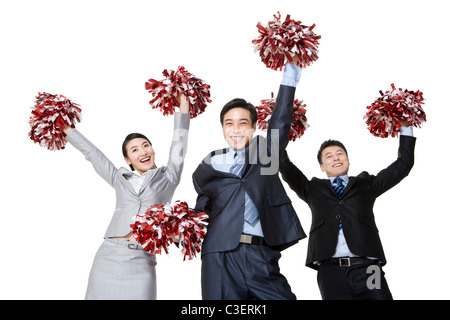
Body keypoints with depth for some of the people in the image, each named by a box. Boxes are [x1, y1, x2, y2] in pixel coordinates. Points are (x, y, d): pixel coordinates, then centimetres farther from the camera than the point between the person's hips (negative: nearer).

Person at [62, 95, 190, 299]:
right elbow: (91, 153, 24)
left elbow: (178, 145, 12)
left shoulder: (167, 178, 11)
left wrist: (183, 105, 16)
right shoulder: (120, 179, 16)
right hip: (108, 258, 2)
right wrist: (66, 129, 32)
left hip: (141, 263, -2)